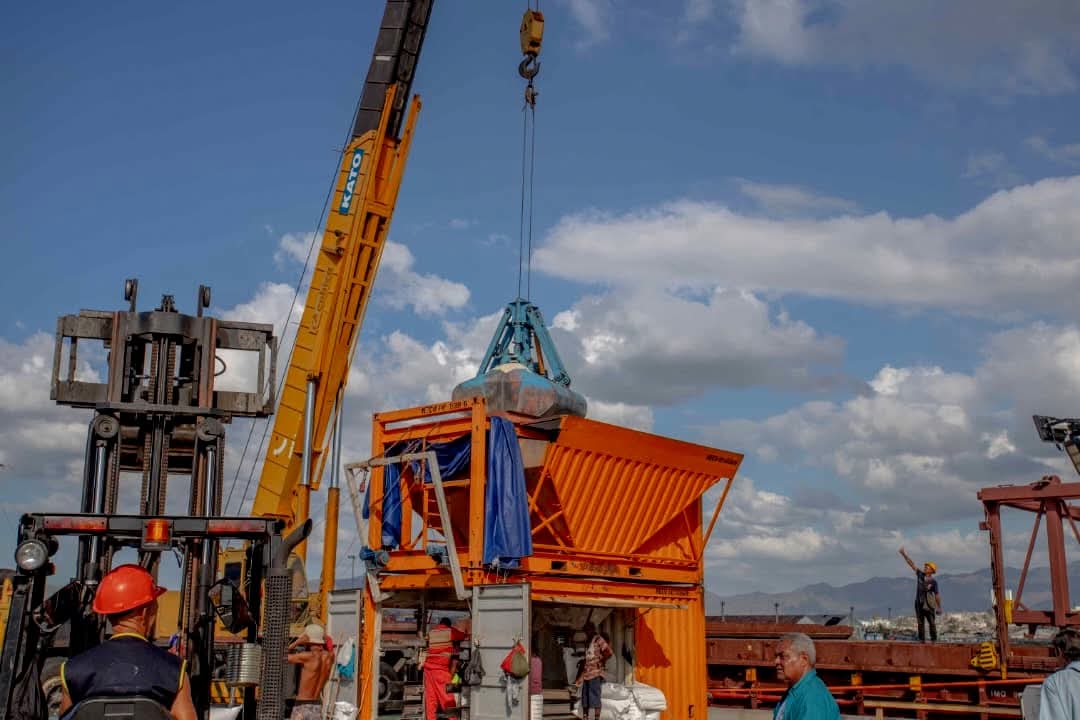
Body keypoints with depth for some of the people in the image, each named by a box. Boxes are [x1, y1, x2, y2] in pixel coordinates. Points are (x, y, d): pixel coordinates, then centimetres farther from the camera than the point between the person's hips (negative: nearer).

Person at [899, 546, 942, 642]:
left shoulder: (933, 582, -10)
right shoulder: (920, 575, 2)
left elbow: (937, 595, -6)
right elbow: (912, 564, 1)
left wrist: (939, 607, -5)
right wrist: (904, 554, -2)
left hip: (928, 605, -4)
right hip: (919, 604, 4)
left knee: (932, 623, 1)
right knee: (920, 623, 5)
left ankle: (934, 639, 8)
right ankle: (921, 639, 8)